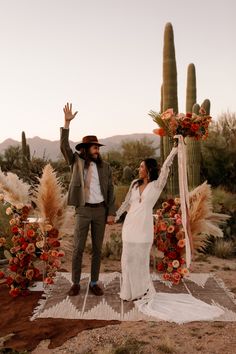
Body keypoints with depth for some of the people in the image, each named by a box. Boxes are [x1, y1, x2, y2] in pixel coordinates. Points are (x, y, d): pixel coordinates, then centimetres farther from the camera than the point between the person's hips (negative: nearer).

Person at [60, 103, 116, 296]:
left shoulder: (105, 166, 2)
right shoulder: (77, 162, 0)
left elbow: (110, 191, 3)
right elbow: (64, 146, -16)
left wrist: (111, 213, -2)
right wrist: (67, 122, -25)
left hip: (100, 210, 2)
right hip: (83, 210, -1)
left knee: (97, 248, 9)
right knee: (78, 248, 2)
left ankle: (94, 283, 23)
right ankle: (76, 283, 19)